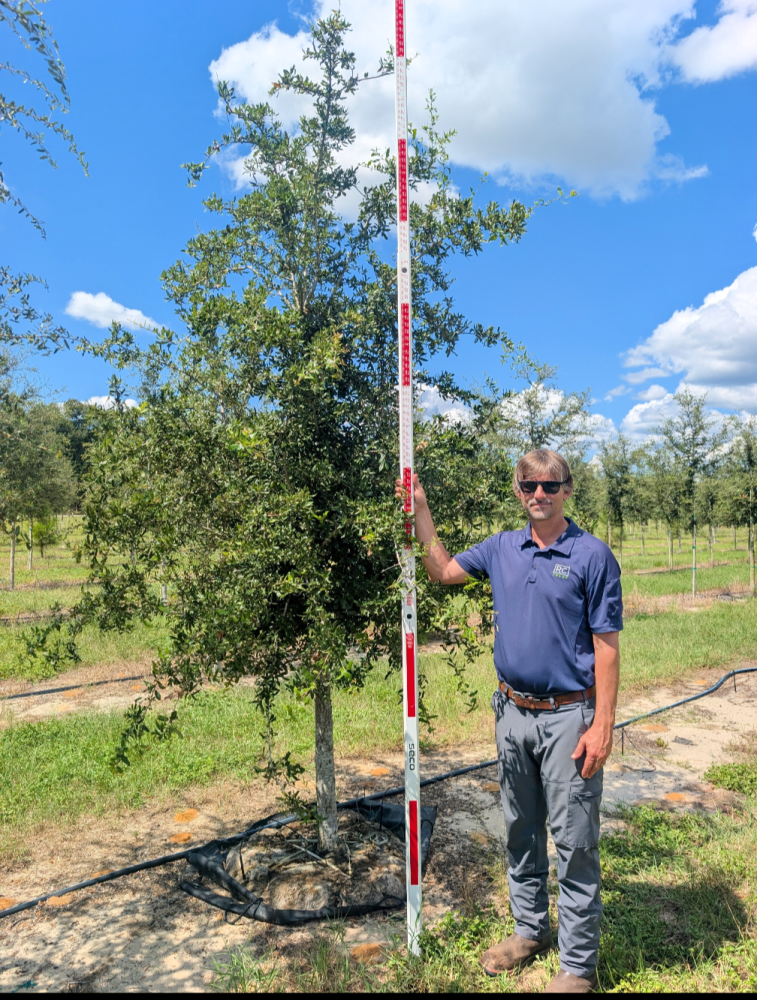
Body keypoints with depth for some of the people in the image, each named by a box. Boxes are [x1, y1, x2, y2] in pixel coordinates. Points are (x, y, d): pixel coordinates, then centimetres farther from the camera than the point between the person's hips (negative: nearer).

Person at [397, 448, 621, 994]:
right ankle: (531, 929, 38)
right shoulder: (502, 548, 5)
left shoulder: (593, 555, -10)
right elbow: (443, 569, 16)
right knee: (521, 831, 19)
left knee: (574, 842, 5)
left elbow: (606, 646, -11)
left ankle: (579, 964, 22)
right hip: (514, 712, 5)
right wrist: (421, 509, 7)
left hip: (567, 717, -5)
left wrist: (603, 725, -14)